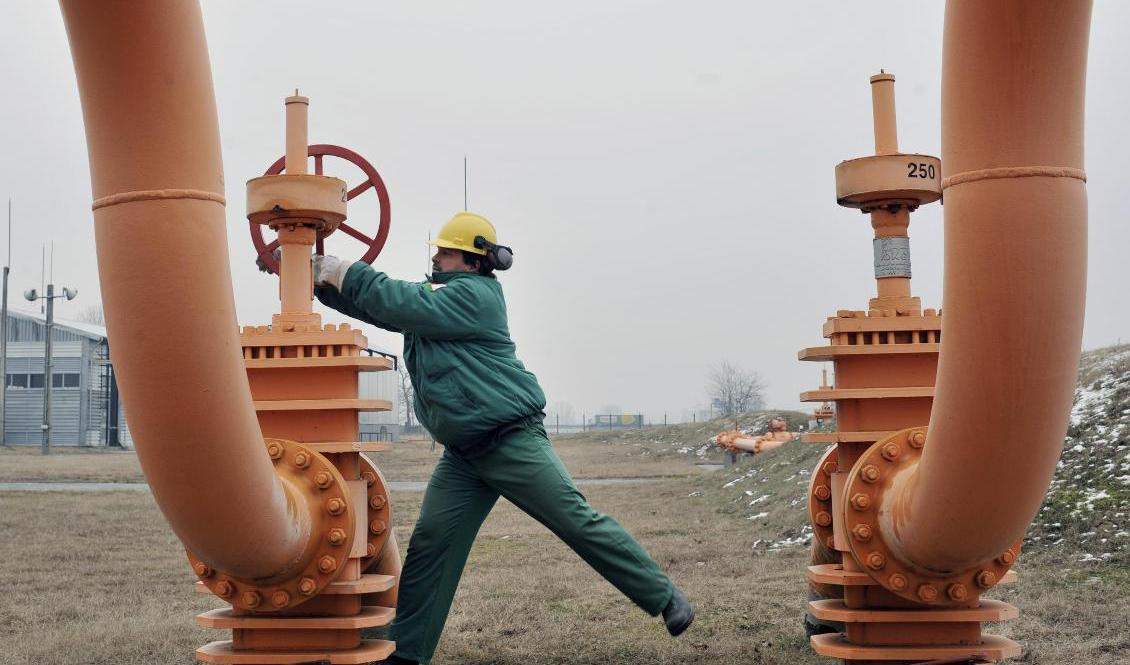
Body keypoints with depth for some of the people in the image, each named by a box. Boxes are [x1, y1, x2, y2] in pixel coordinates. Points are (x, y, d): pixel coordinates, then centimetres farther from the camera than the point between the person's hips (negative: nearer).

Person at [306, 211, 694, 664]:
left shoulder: (474, 294, -10)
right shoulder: (434, 296, 16)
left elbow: (404, 306, -19)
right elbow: (375, 305, 16)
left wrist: (345, 272, -13)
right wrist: (321, 277, 3)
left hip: (513, 440, -8)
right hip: (463, 455, 8)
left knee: (578, 522, -6)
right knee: (429, 545, 0)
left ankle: (665, 599, 5)